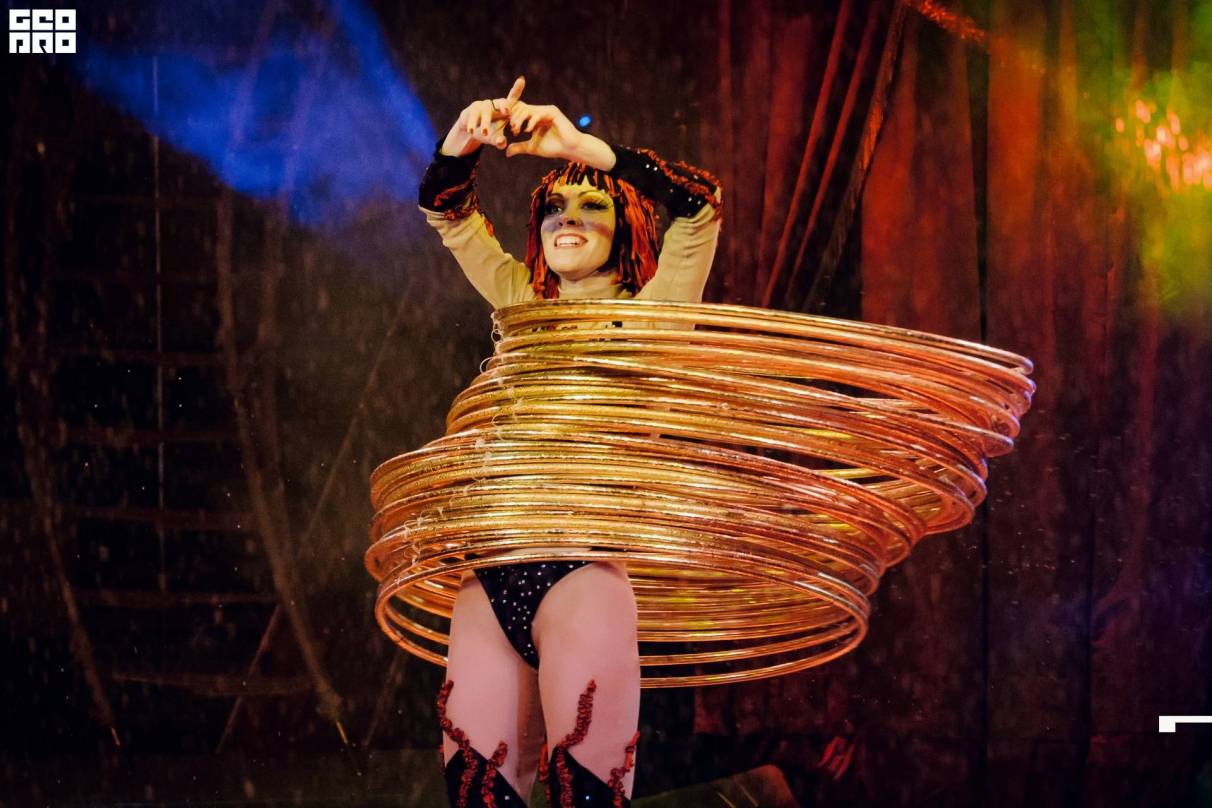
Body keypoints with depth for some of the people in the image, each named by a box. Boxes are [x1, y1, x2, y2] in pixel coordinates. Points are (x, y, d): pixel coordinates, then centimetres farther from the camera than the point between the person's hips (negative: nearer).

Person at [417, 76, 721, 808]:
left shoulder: (647, 316, 7)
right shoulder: (522, 304, 20)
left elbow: (701, 203, -7)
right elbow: (445, 206, 22)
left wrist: (579, 145, -12)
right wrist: (466, 140, 1)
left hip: (580, 574, -4)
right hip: (490, 582, 5)